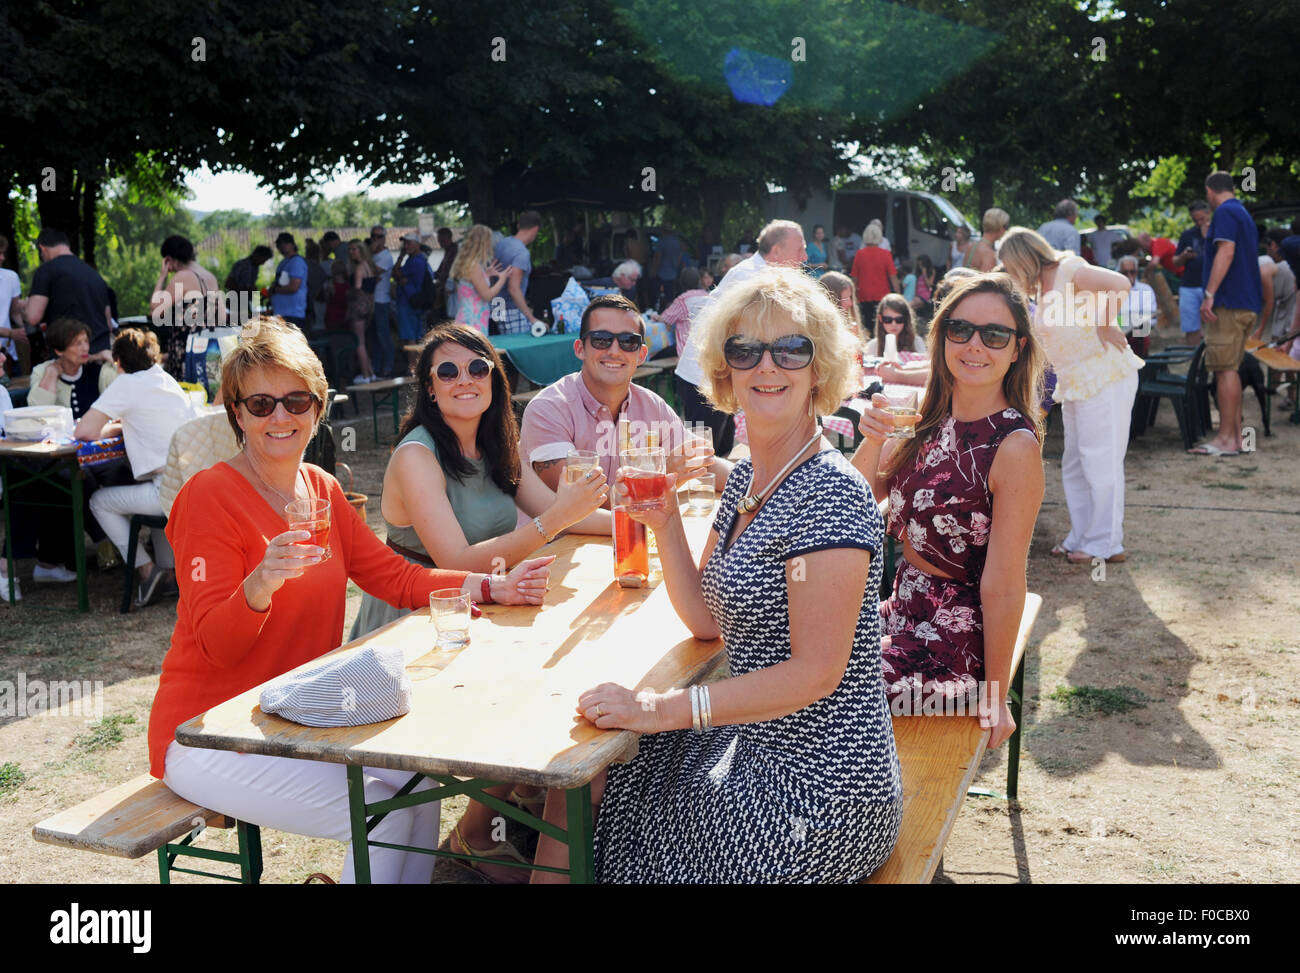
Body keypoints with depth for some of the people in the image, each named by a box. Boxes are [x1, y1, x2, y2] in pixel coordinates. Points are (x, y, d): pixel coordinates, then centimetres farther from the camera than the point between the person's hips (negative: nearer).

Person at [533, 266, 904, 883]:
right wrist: (664, 524, -5)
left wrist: (664, 709, -26)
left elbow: (816, 672, -25)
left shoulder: (830, 495, -21)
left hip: (816, 796, -8)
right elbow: (705, 619, 9)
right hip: (754, 747, 8)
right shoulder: (747, 476, 7)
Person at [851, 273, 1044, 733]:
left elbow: (1003, 587, -19)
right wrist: (872, 440, -14)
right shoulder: (927, 416, 1)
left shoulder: (1015, 446, -21)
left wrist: (996, 697, -14)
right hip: (901, 610, 7)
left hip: (950, 649, -7)